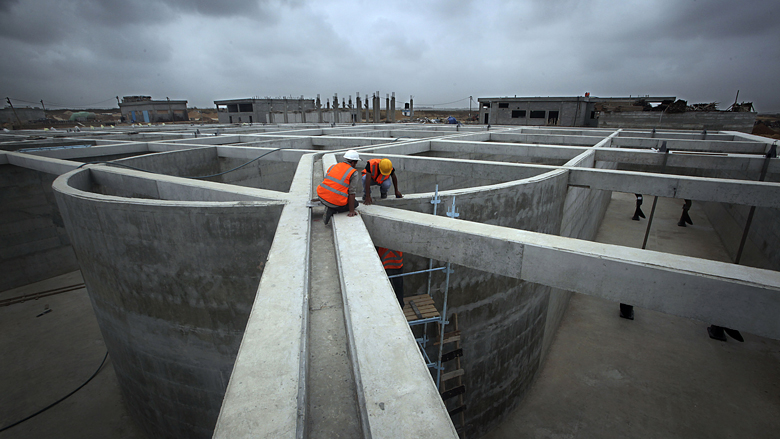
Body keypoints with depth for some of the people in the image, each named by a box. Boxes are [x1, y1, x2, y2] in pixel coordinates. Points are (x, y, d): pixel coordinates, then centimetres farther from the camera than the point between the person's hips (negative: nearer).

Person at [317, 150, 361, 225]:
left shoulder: (333, 166, 11)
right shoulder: (353, 173, -6)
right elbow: (352, 193, -9)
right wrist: (351, 211, -4)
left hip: (321, 196, 7)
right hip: (336, 201, -6)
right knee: (355, 203, 19)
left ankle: (329, 207, 11)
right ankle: (331, 210, -2)